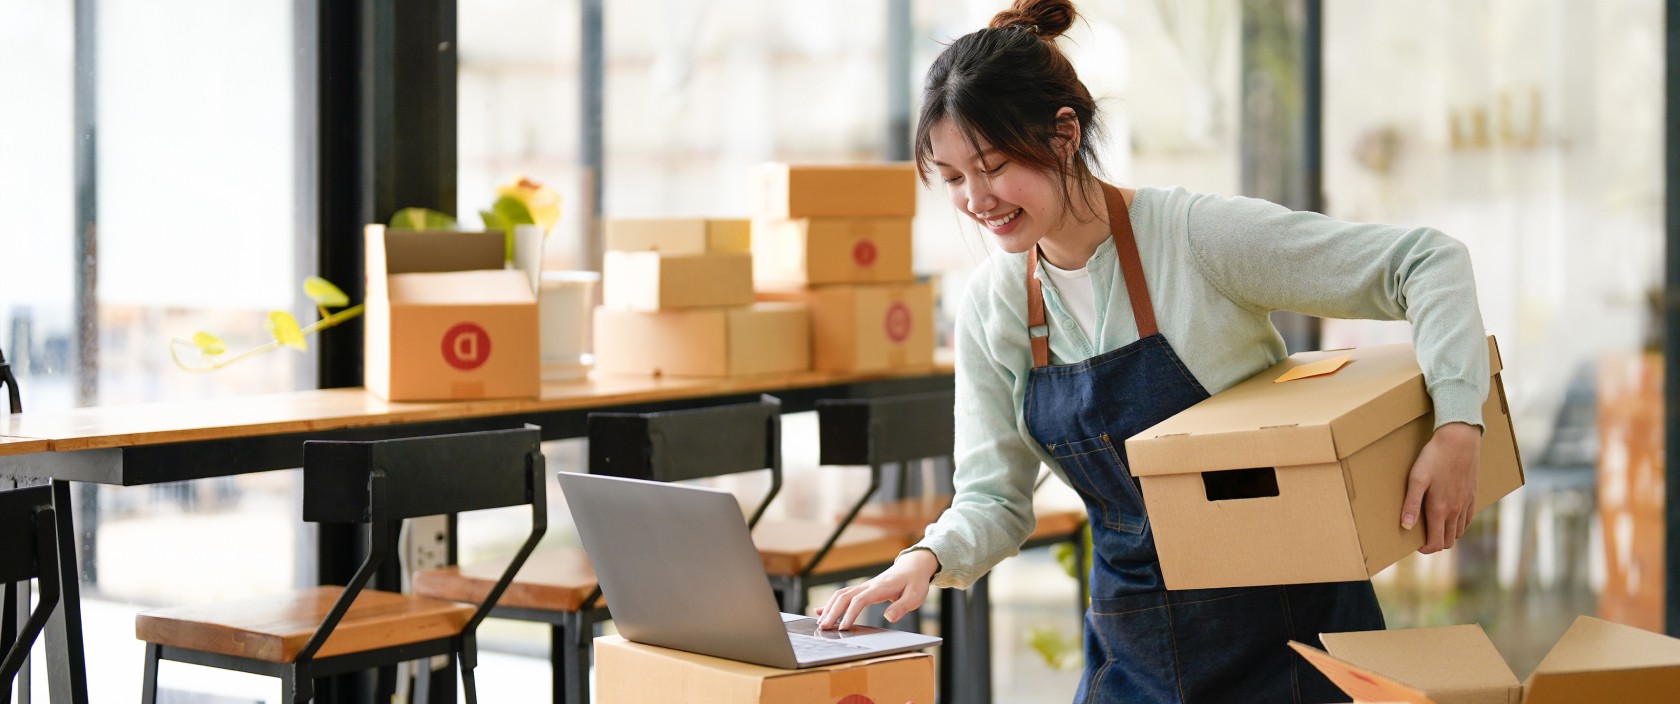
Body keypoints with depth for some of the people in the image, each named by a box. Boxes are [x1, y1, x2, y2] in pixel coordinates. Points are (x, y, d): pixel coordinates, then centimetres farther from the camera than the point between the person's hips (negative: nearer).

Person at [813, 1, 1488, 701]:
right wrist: (928, 558, -19)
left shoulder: (1199, 235, -18)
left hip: (1282, 628, -4)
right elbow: (994, 497, 3)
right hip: (1134, 644, 5)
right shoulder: (991, 304, -1)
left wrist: (1457, 425, -29)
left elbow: (1429, 262, -16)